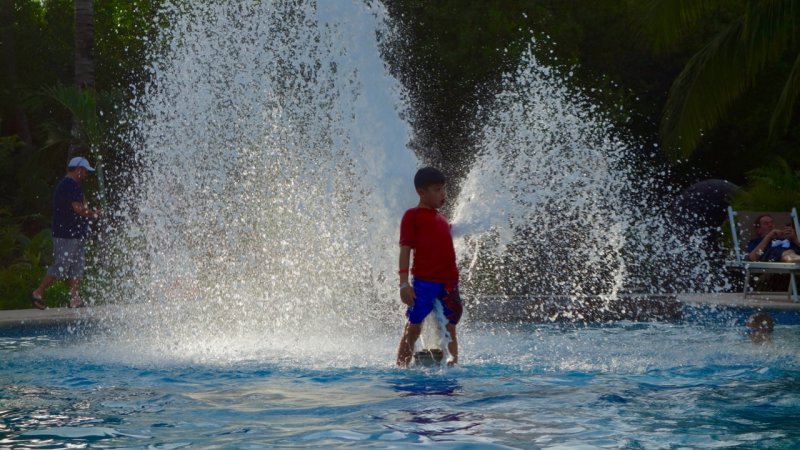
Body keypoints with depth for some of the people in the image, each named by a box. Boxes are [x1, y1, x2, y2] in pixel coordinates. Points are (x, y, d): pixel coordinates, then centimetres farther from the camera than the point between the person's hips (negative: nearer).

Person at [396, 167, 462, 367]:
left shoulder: (441, 218, 19)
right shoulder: (412, 216, -1)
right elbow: (405, 250, -6)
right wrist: (404, 283, -14)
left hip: (449, 283, 6)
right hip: (424, 283, -6)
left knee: (449, 328, 9)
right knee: (413, 328, -4)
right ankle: (402, 369, -1)